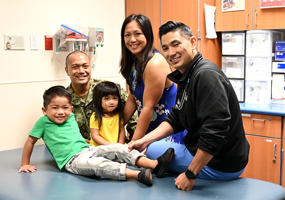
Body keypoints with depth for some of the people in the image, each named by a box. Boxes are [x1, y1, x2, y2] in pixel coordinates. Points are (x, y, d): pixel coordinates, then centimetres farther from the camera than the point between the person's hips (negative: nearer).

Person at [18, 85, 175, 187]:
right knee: (97, 163, -36)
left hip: (88, 149, 7)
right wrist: (25, 164, 9)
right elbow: (30, 141, 7)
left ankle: (154, 164, -30)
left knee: (117, 148, -15)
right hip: (72, 160, -7)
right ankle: (138, 175, -55)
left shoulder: (71, 117, 16)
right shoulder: (43, 122, 0)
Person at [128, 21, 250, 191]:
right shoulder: (185, 77, 9)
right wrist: (145, 140, 1)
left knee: (152, 150, -1)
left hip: (220, 165, -10)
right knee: (149, 147, 23)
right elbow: (174, 120, 14)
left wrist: (190, 174, -26)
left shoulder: (206, 75, -25)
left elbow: (215, 133, -32)